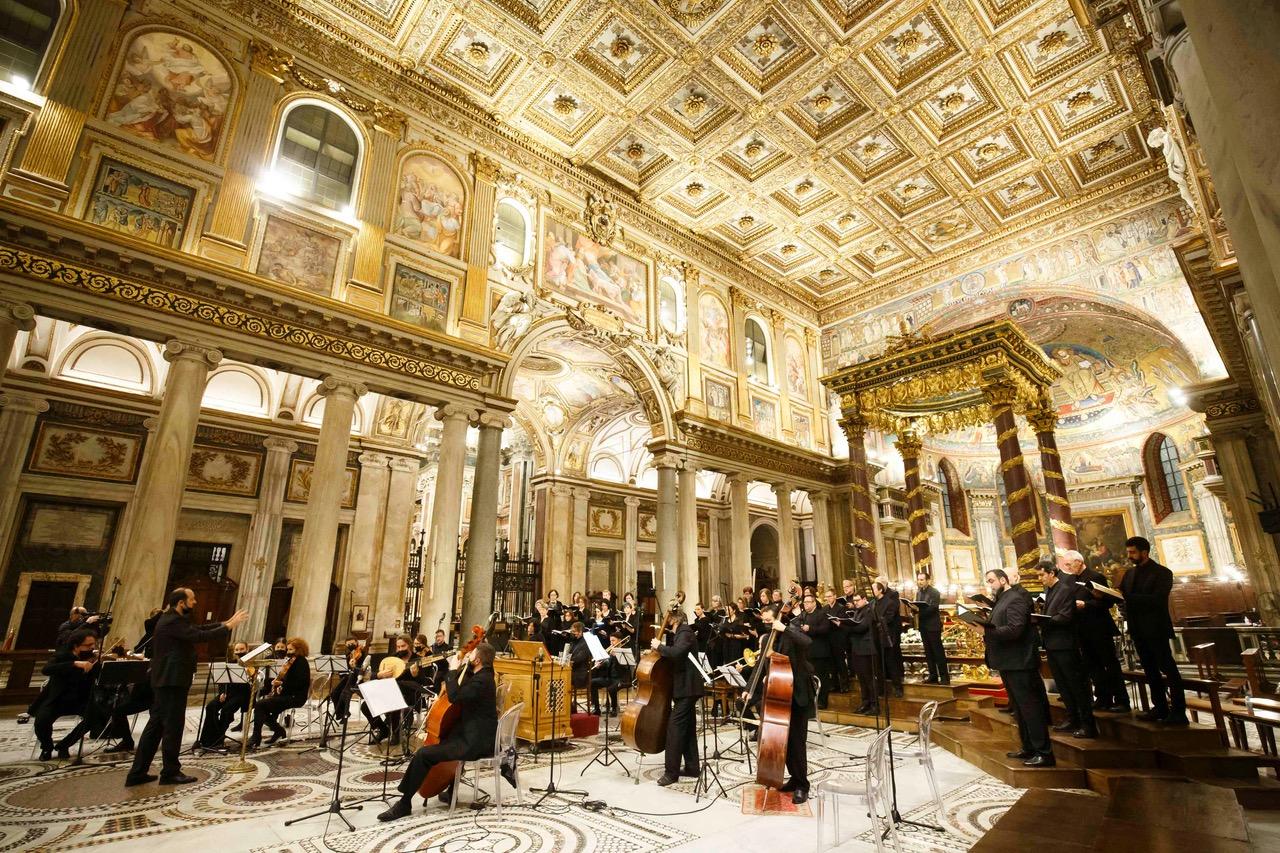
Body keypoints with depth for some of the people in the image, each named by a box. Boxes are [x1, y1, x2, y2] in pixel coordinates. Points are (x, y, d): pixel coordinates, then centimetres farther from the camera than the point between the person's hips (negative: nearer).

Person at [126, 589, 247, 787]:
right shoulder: (172, 621, -19)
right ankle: (171, 772, 7)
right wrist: (229, 627, -20)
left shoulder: (173, 619, 15)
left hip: (167, 680, 11)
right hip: (172, 680, -11)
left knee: (156, 724, 13)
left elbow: (199, 629, 15)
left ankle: (137, 772, 19)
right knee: (173, 726, -2)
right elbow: (200, 636, -27)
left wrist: (225, 623, 8)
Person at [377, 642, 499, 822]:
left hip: (475, 743, -11)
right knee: (445, 740, 37)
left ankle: (404, 804, 2)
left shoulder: (482, 680, -23)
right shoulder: (481, 676, 9)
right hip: (476, 736, 11)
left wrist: (453, 670, -21)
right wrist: (461, 667, 5)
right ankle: (451, 792, 42)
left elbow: (454, 697, -32)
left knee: (423, 754, -14)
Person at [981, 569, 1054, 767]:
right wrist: (986, 621, 0)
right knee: (1019, 707, 16)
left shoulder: (1016, 599, -15)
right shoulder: (1002, 600, 15)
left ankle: (1044, 752, 3)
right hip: (1007, 662, 10)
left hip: (1019, 663, -10)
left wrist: (986, 630, -28)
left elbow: (1014, 629, -25)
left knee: (1029, 707, -4)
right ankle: (1028, 748, 25)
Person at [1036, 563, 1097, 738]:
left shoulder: (1066, 590, -12)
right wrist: (1037, 619, -1)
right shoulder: (1048, 591, 13)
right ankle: (1072, 719, 25)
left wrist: (1041, 620, -23)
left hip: (1064, 644, -8)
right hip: (1051, 644, 8)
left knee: (1076, 684, -1)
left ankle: (1088, 725, 5)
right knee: (1062, 684, 15)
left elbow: (1065, 617, -19)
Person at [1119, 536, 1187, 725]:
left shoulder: (1162, 572, -8)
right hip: (1138, 630, 7)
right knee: (1150, 670, 13)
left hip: (1155, 629, -7)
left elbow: (1157, 600, -20)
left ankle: (1179, 713, 5)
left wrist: (1127, 597, -26)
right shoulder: (1129, 574, 12)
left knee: (1168, 669, -1)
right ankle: (1160, 708, 22)